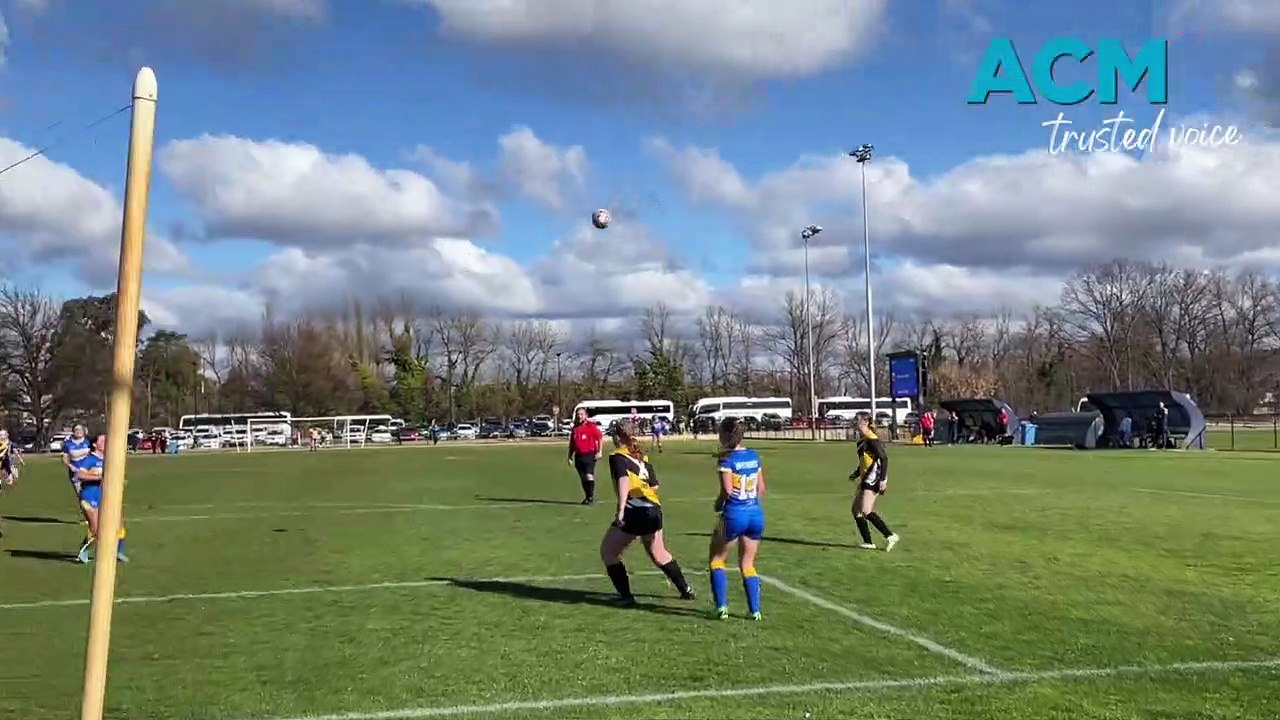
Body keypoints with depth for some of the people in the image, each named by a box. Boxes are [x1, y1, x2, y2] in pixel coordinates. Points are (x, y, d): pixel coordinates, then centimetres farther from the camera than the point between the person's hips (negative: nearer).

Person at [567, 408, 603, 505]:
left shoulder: (592, 426, -5)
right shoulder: (574, 428, 14)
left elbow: (600, 438, -7)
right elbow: (572, 444, 22)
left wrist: (599, 452, -14)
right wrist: (570, 457, 20)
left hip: (589, 454, -6)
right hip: (578, 456, 6)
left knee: (589, 476, -18)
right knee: (583, 478, 11)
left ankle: (591, 497, -12)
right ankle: (587, 497, 22)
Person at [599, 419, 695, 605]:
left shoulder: (617, 457, -3)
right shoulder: (643, 457, 16)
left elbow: (624, 481, -20)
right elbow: (655, 486, 15)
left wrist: (621, 510, -26)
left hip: (634, 512, -7)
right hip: (654, 510, 7)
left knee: (608, 552, 10)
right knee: (659, 554, 26)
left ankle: (626, 596, 8)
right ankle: (686, 590, 33)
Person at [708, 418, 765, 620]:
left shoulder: (727, 459, -11)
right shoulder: (754, 456, 7)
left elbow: (727, 490, -17)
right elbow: (761, 488, 10)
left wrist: (718, 503, 1)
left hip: (734, 514, -6)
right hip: (756, 514, 6)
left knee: (717, 559, 13)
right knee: (748, 564, 17)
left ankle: (721, 607, 6)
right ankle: (755, 609, 11)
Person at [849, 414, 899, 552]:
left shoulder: (871, 439, -15)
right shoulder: (862, 439, 15)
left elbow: (884, 458, -19)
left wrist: (882, 480, -23)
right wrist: (856, 474, 20)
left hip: (874, 479, -10)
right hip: (866, 479, 10)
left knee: (866, 511, -16)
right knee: (856, 510, 8)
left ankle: (890, 536, -9)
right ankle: (868, 542, 11)